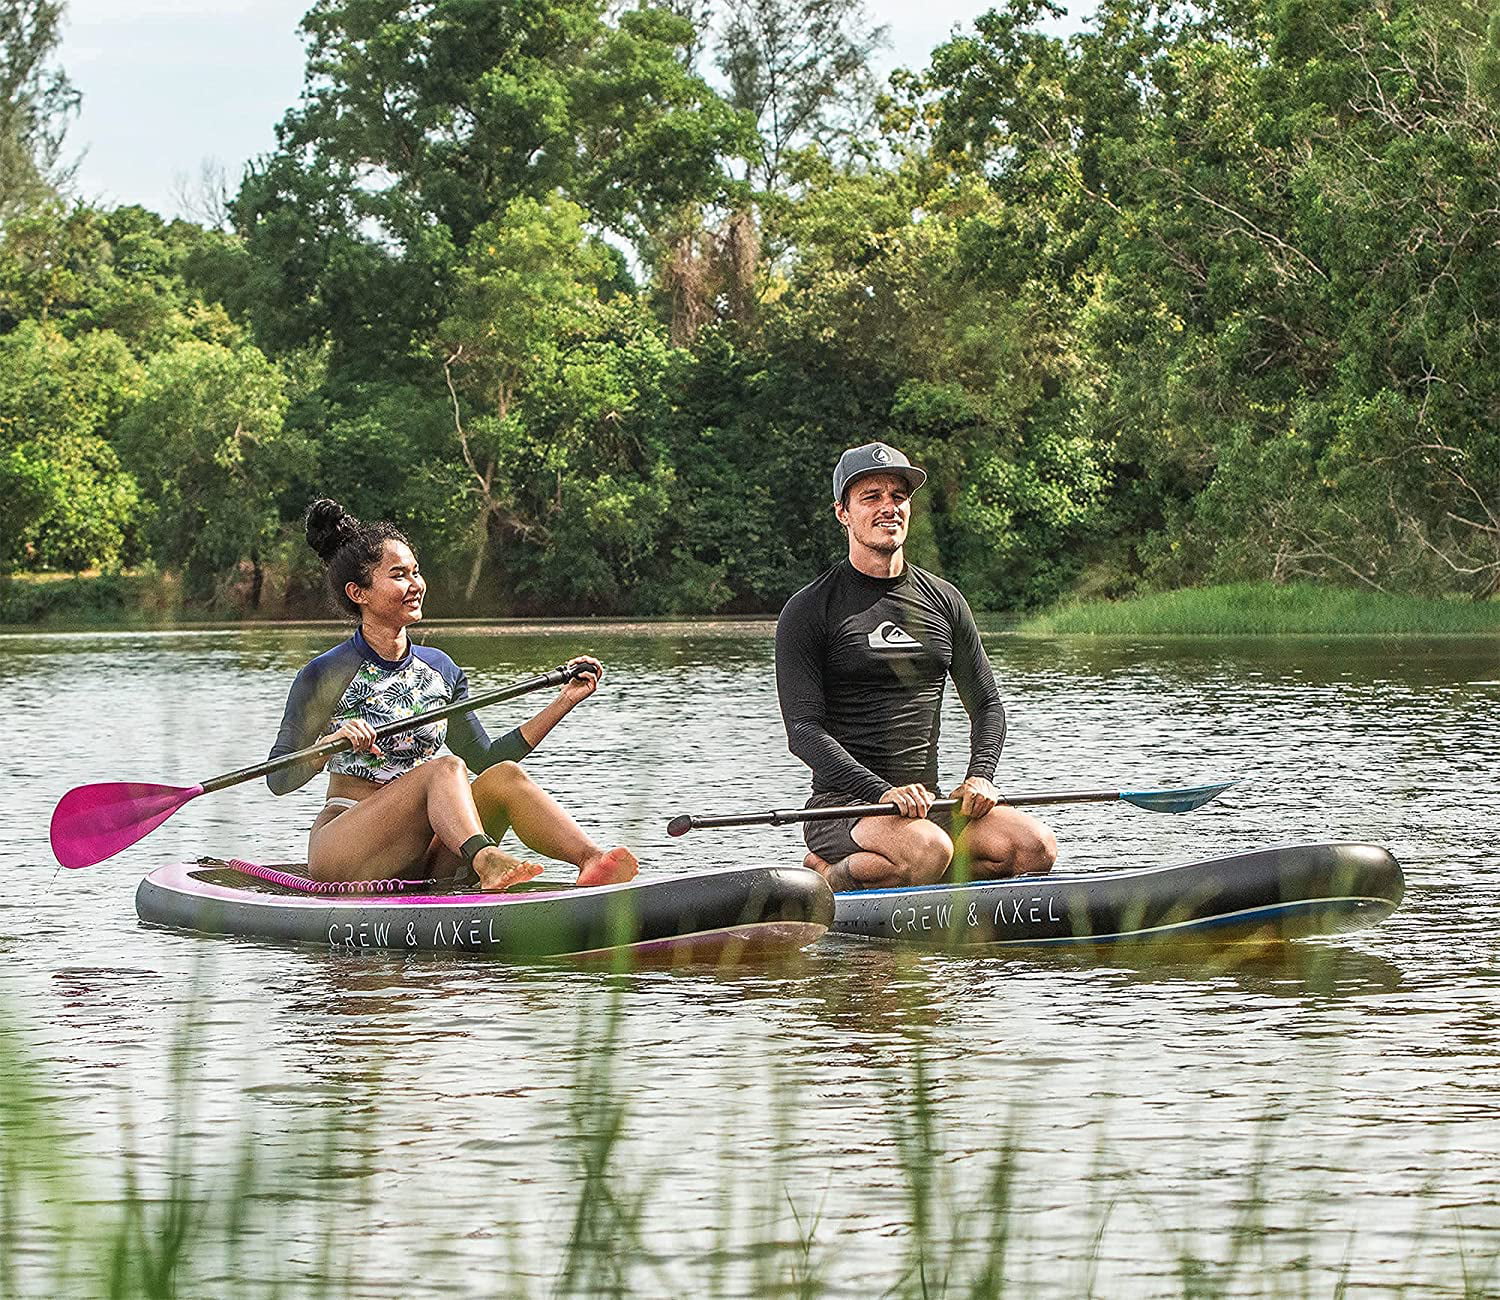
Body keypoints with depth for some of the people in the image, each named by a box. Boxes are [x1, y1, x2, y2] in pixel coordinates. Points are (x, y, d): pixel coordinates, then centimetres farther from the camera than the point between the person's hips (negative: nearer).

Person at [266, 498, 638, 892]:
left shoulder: (439, 669, 13)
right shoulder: (327, 676, -5)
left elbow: (484, 758, 16)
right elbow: (279, 779, -7)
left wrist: (564, 702, 11)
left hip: (418, 856, 5)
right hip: (342, 852, -5)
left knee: (504, 775, -21)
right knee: (446, 768, -29)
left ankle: (590, 859, -47)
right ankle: (486, 863, -58)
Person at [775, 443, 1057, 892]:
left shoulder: (943, 602, 14)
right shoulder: (808, 611, -2)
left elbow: (987, 705, 18)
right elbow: (803, 730, -10)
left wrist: (980, 775, -4)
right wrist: (882, 792, -24)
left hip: (929, 803, 6)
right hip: (843, 804, -6)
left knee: (1036, 847, -21)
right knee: (929, 850, -37)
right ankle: (827, 880, -9)